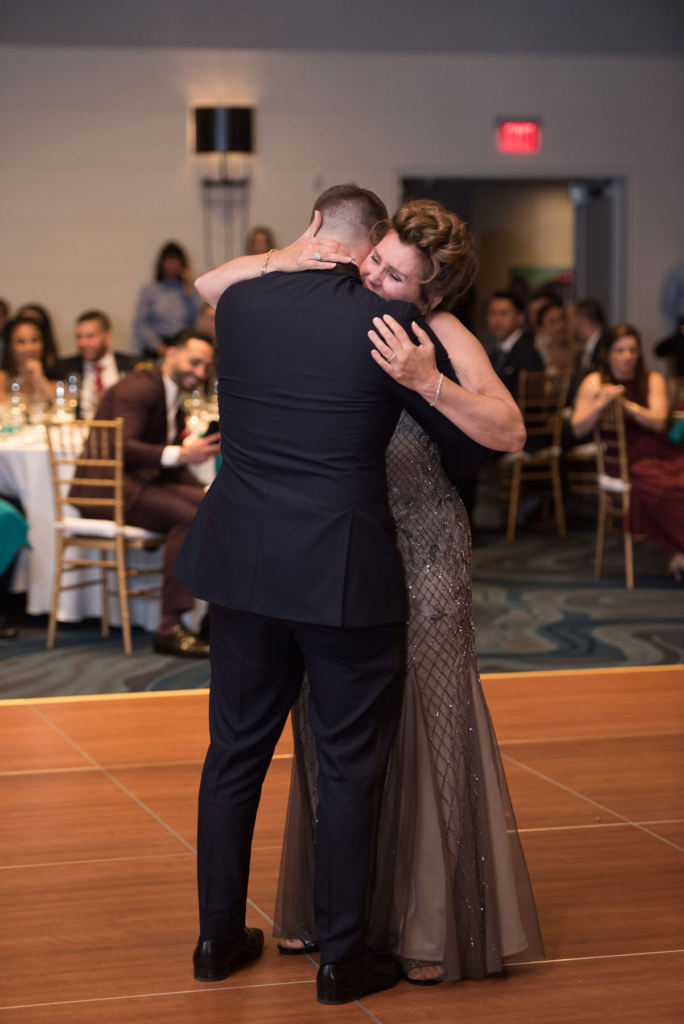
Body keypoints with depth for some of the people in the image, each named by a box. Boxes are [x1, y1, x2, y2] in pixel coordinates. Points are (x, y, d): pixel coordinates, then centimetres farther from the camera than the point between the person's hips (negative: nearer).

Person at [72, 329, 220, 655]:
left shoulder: (172, 399, 19)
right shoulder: (139, 388, -11)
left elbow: (170, 466, 17)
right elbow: (123, 447, -26)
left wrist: (208, 491, -1)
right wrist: (181, 454, -36)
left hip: (141, 481, 9)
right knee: (187, 516, -30)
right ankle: (169, 628, -28)